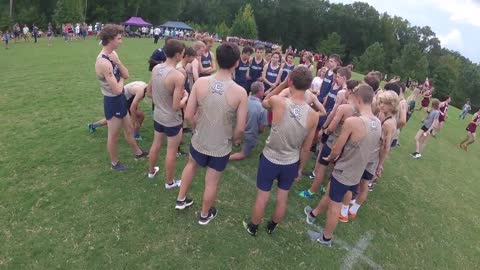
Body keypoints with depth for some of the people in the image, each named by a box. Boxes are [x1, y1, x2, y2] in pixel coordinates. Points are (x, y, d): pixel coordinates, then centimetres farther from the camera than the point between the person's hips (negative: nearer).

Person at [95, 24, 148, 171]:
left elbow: (126, 75, 0)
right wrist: (121, 79, -7)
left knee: (129, 128, 24)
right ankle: (114, 163, 30)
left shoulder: (113, 55, 1)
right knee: (113, 135, 10)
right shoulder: (104, 62, -28)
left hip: (120, 99, 9)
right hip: (113, 102, -9)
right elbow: (117, 89, -27)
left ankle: (138, 153, 43)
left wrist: (118, 62, -17)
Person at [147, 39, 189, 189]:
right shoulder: (178, 76, -27)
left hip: (158, 115, 7)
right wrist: (185, 97, -7)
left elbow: (151, 93, 9)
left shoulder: (155, 69, -4)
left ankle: (151, 171, 47)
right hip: (173, 120, -7)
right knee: (171, 151, 11)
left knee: (156, 144, 26)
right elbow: (177, 106, -26)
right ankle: (169, 182, 28)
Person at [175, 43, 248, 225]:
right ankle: (205, 215, 42)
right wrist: (235, 140, 5)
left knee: (191, 164, 33)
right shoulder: (240, 92, -21)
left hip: (199, 140, 2)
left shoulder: (200, 83, -16)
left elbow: (188, 115, -10)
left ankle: (181, 200, 48)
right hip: (222, 146, -2)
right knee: (212, 182, 18)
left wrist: (198, 128, 10)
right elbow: (240, 128, -16)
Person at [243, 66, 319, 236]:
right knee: (282, 198, 23)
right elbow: (306, 148, -3)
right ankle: (272, 227, 48)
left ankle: (253, 228, 41)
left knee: (262, 198, 17)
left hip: (269, 159, -2)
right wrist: (300, 168, 12)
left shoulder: (277, 102, -24)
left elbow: (264, 103, 3)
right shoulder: (313, 115, -15)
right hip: (291, 163, 2)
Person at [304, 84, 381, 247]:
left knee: (334, 206, 12)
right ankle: (313, 214, 50)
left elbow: (336, 150, -17)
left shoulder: (351, 122, -27)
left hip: (343, 172, -7)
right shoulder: (378, 124, -3)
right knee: (329, 194, 27)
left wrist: (330, 158, 6)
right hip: (358, 173, 7)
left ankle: (326, 238, 33)